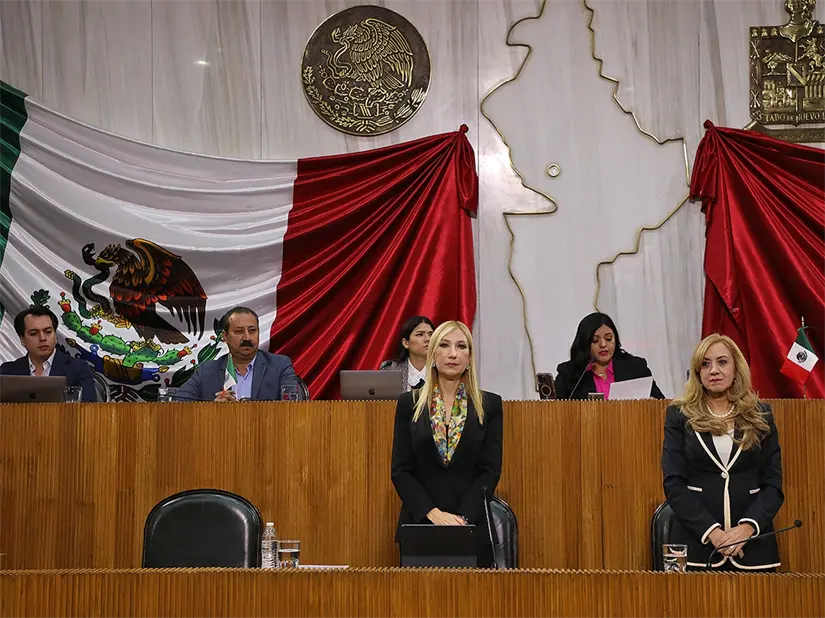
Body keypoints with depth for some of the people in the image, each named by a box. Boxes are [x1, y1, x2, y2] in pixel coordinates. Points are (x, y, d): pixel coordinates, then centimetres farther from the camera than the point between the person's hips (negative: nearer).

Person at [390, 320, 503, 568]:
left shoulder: (490, 405, 5)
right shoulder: (409, 404, 6)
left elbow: (491, 471, -1)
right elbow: (400, 471, 1)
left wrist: (463, 518, -14)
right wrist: (433, 513, -12)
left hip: (473, 526, 0)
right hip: (419, 523, 0)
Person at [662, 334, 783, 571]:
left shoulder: (760, 416, 8)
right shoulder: (680, 416, 4)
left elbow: (773, 484, 4)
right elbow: (673, 483, -4)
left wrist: (747, 527, -13)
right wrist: (711, 532, -15)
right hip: (696, 543, -1)